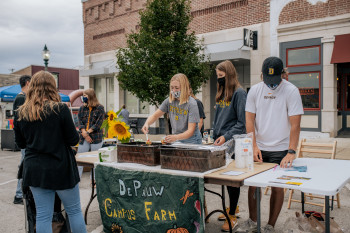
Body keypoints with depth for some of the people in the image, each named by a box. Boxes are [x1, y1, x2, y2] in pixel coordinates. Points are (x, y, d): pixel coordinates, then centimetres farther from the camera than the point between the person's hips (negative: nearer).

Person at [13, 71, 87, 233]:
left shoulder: (21, 113, 1)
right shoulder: (60, 109, -13)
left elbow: (20, 143, 10)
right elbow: (73, 140, -11)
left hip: (34, 169, 4)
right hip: (60, 168, -4)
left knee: (42, 215, 11)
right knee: (74, 211, 11)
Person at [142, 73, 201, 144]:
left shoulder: (192, 104, -15)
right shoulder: (169, 101, 0)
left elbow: (190, 131, -20)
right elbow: (155, 116, 6)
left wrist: (176, 137, -37)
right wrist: (147, 124, -15)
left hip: (191, 141, -4)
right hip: (176, 141, 4)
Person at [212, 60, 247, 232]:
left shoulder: (239, 93, -10)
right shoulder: (221, 94, 15)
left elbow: (242, 122, -13)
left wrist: (226, 136, -19)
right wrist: (215, 135, 11)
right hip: (220, 141, 8)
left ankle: (232, 217, 9)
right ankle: (232, 207, 30)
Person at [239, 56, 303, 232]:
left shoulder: (291, 91, -8)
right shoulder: (255, 90, 1)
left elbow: (295, 124, -12)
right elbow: (249, 119, 0)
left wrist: (291, 152, -19)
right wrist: (254, 146, -9)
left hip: (280, 150, -3)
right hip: (258, 148, 3)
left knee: (277, 187, 3)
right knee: (253, 184, 7)